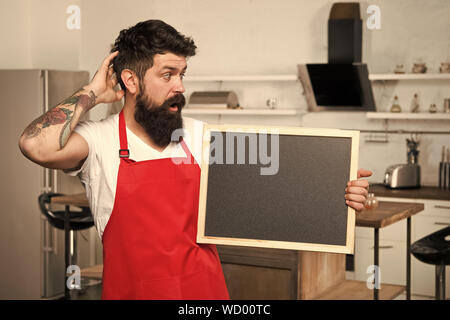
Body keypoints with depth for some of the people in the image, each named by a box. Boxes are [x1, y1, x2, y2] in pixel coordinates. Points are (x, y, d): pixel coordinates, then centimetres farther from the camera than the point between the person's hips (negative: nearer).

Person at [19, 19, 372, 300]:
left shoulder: (202, 137, 3)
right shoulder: (99, 142, -10)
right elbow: (37, 146, -29)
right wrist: (93, 92, -14)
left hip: (207, 290, 3)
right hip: (132, 290, -3)